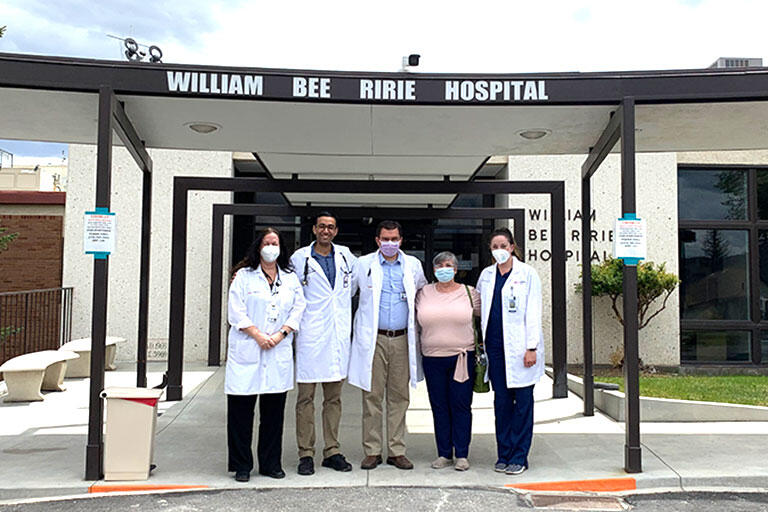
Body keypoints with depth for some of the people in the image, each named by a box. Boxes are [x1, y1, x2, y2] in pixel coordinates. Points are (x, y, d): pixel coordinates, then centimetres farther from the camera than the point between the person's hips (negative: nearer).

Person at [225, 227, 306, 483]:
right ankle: (241, 465, 11)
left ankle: (271, 463, 18)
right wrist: (258, 335, -11)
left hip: (279, 352, 3)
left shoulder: (291, 278, 14)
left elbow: (298, 309, 7)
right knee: (241, 409, 0)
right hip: (247, 350, -2)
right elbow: (236, 311, -3)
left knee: (274, 409, 6)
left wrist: (280, 334, -7)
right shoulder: (244, 276, 5)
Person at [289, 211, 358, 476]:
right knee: (306, 397, 0)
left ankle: (332, 451, 18)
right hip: (310, 336, -3)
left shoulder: (345, 256, 10)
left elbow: (357, 278, 29)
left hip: (338, 335, 4)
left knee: (334, 397, 10)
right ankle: (306, 454, 8)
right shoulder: (300, 258, 0)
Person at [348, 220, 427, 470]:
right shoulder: (363, 264, 3)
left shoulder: (413, 265, 10)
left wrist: (416, 323, 17)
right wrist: (363, 320, 10)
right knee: (372, 396, 0)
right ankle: (372, 451, 10)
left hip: (402, 339, 2)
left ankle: (397, 451, 15)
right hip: (373, 339, -2)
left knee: (399, 396, 6)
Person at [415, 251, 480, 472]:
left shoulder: (469, 293, 4)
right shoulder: (423, 293, 7)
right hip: (432, 358, 2)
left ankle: (462, 455, 10)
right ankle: (444, 454, 16)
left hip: (462, 357, -2)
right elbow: (414, 319, 17)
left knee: (461, 405, 0)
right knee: (439, 406, 6)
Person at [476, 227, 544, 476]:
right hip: (495, 346, 4)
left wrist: (532, 347, -11)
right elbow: (479, 309, 20)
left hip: (519, 348, -4)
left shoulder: (527, 274, -2)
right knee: (501, 401, 8)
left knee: (522, 401, 2)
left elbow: (533, 313, -5)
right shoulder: (486, 275, 11)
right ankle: (503, 454, 18)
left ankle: (519, 457, 10)